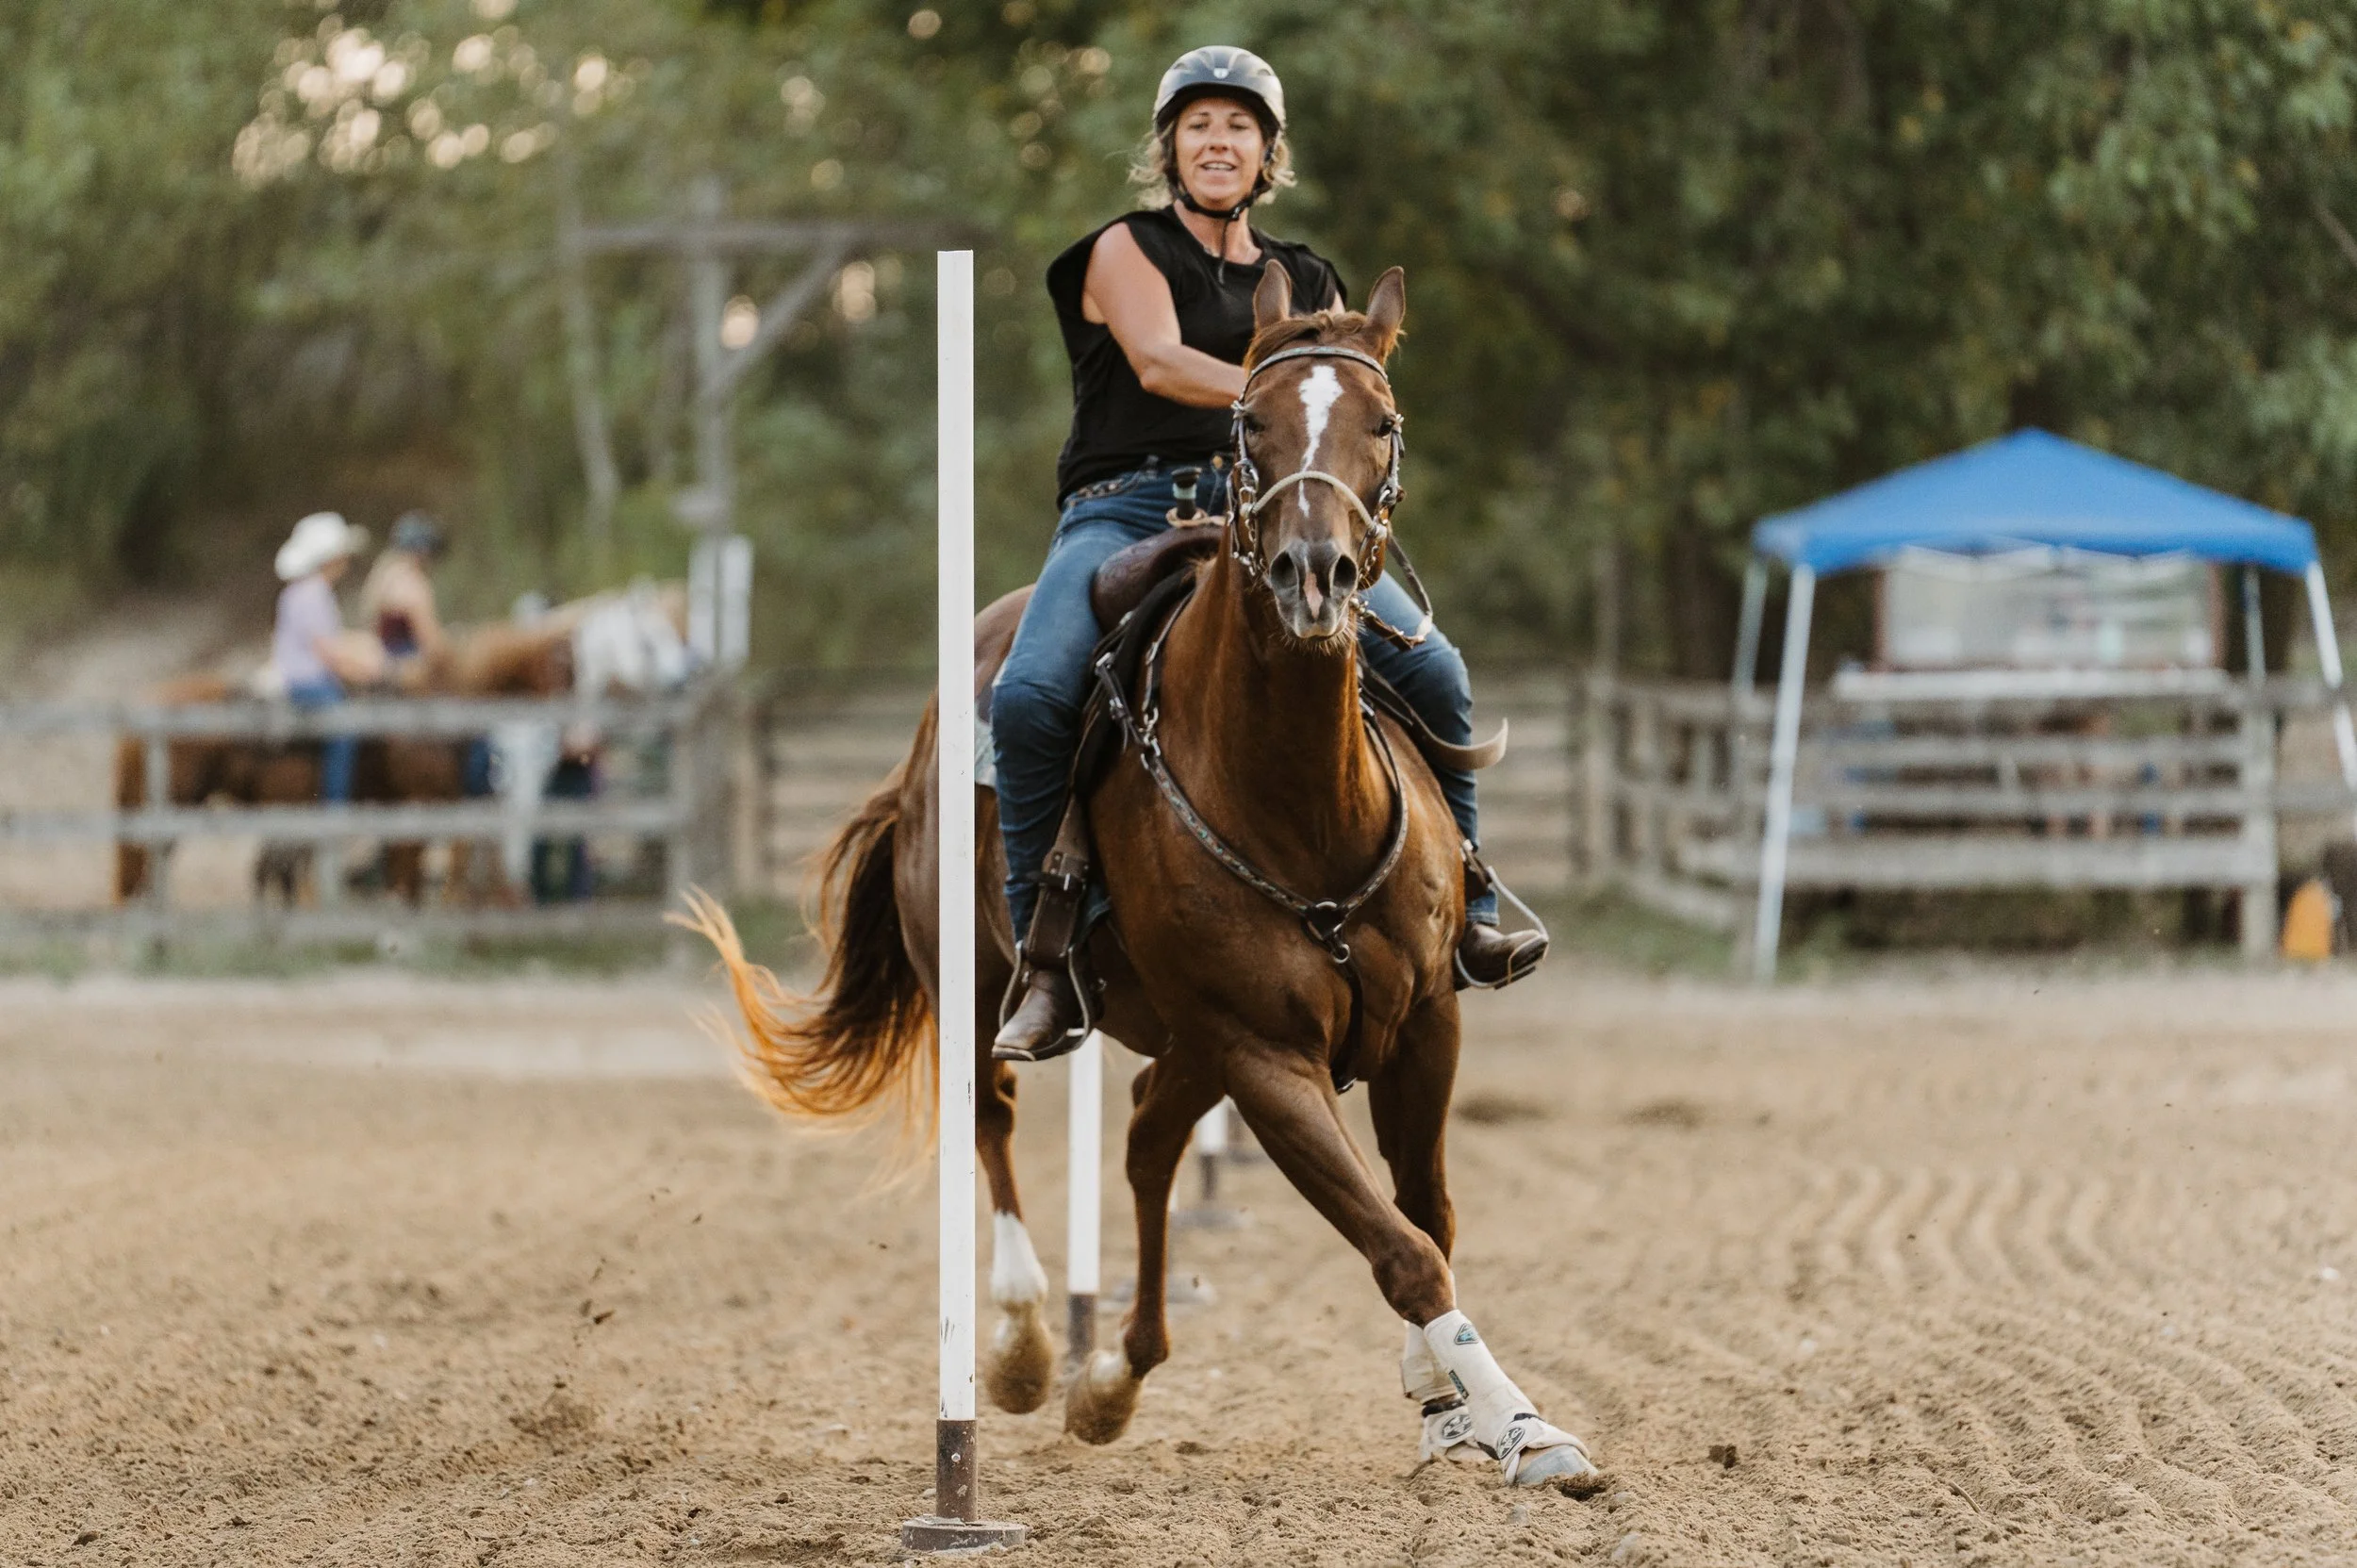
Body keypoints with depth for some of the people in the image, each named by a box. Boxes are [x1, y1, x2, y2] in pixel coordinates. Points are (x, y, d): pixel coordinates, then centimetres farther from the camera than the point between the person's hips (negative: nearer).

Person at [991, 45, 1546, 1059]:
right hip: (1126, 508, -3)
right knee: (1029, 697, -30)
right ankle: (1047, 967, -21)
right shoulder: (1127, 252, 7)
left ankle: (1464, 915, -3)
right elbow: (1159, 362, -12)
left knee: (1432, 670, -17)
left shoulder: (1303, 284, 21)